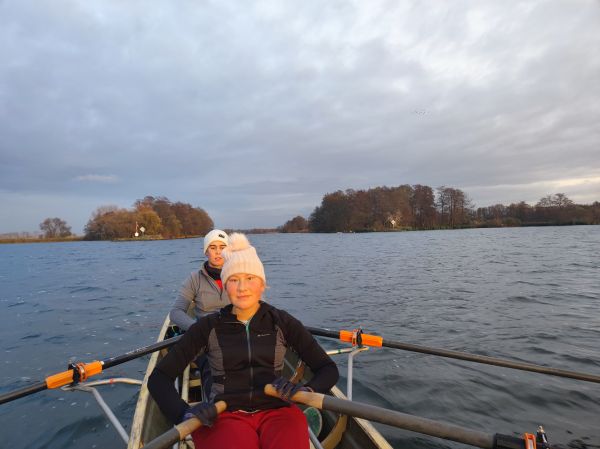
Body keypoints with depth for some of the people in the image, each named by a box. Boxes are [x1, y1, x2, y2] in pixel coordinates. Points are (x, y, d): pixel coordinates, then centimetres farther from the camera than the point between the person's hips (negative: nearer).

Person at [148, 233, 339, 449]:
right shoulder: (209, 326, 3)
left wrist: (306, 391, -16)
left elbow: (329, 369, 5)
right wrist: (185, 413, -14)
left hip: (276, 411, 1)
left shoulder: (282, 322, 4)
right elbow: (158, 378, 4)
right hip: (223, 416, 0)